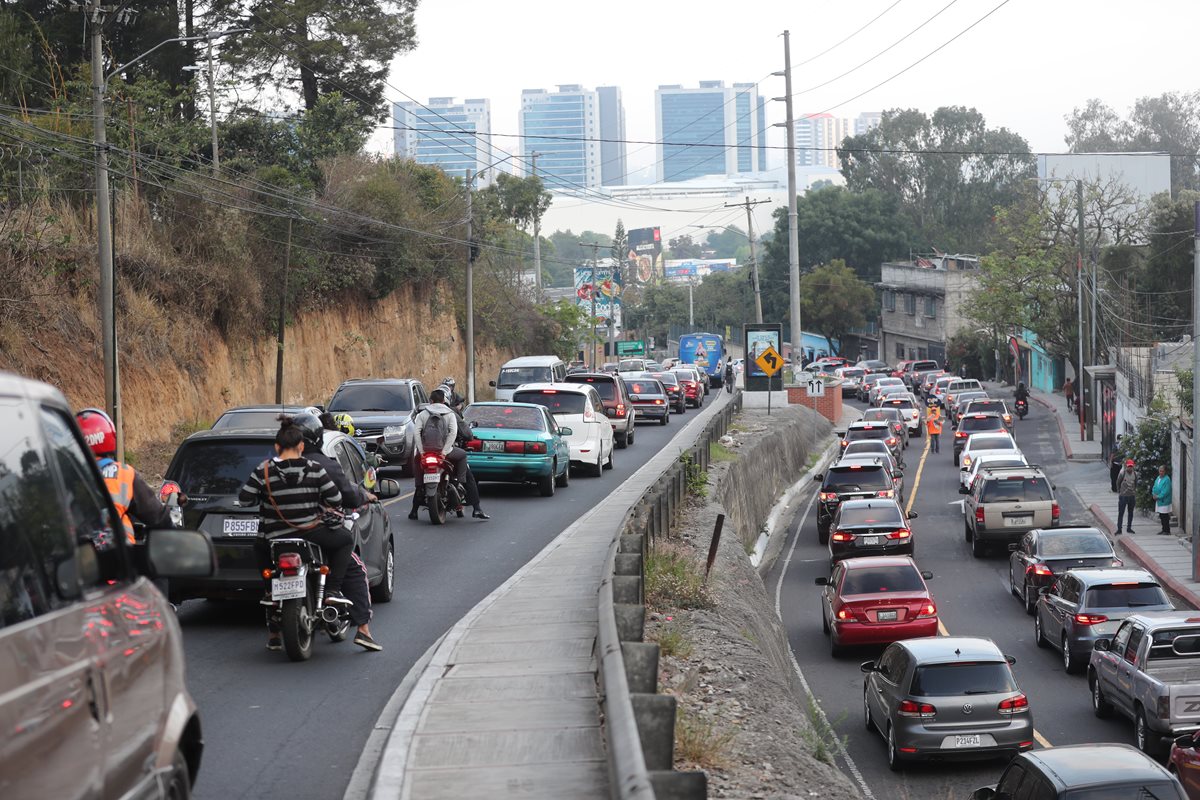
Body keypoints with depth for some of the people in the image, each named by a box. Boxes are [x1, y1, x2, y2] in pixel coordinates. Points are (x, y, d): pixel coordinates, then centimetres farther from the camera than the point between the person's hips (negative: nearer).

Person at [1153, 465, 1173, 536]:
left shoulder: (1167, 479, -15)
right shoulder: (1158, 478, 11)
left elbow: (1166, 491, -19)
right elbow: (1154, 487, 16)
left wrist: (1158, 496, -16)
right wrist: (1154, 494, -2)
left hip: (1164, 500, -8)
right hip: (1158, 500, 8)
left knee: (1165, 516, -5)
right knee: (1161, 516, 13)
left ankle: (1167, 531, 1)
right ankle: (1164, 530, 22)